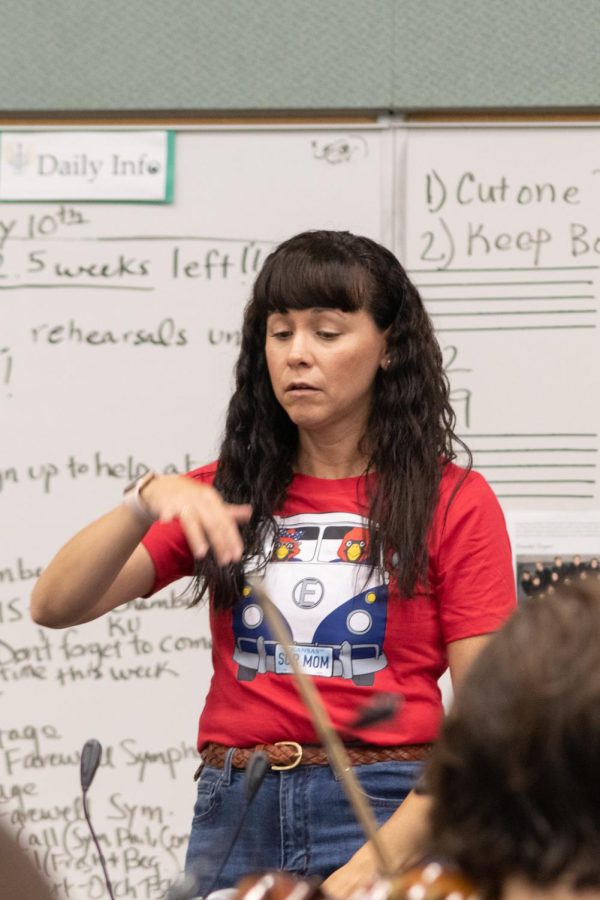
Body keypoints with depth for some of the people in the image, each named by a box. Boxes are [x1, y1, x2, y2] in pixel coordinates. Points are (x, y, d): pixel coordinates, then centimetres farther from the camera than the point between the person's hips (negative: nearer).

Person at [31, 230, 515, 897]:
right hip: (235, 813, 3)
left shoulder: (454, 503, 2)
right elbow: (54, 606, 1)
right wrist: (146, 503, -16)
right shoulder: (225, 495, 12)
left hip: (390, 813, -3)